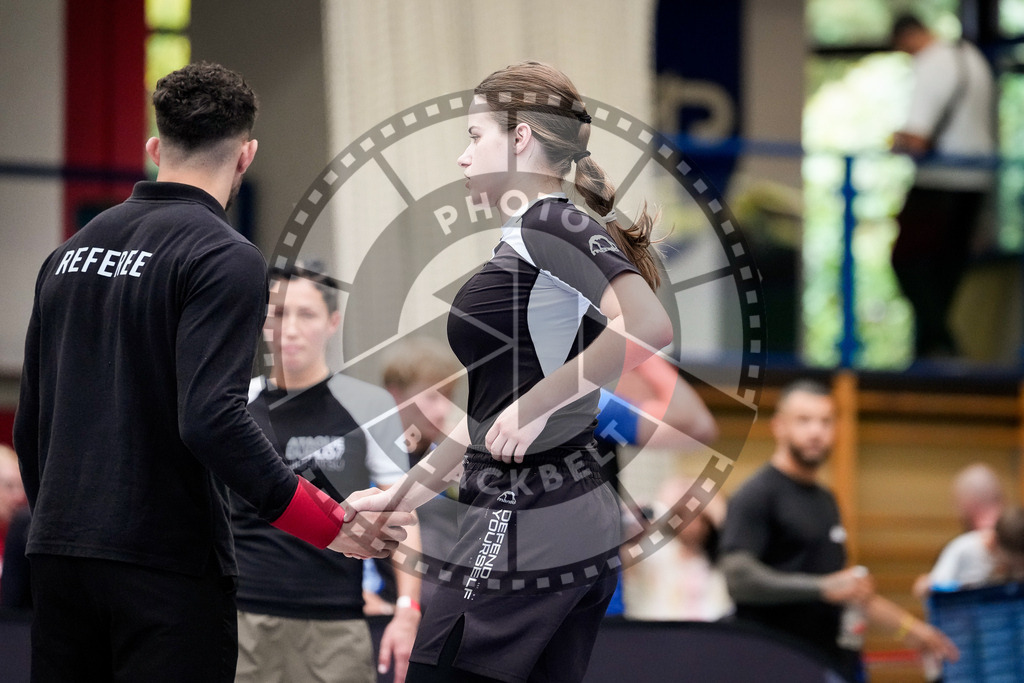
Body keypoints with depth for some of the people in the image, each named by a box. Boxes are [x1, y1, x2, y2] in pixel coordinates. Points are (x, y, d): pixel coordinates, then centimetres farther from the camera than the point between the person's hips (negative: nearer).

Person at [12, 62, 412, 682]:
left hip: (58, 559, 7)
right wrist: (330, 523, -18)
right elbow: (210, 418, -21)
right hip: (167, 568, -7)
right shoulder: (226, 258, -9)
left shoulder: (71, 252, 13)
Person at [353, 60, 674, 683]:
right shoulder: (533, 241, 19)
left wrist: (537, 403, -22)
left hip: (522, 532, -10)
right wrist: (406, 492, 24)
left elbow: (650, 327, -27)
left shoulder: (547, 226, -10)